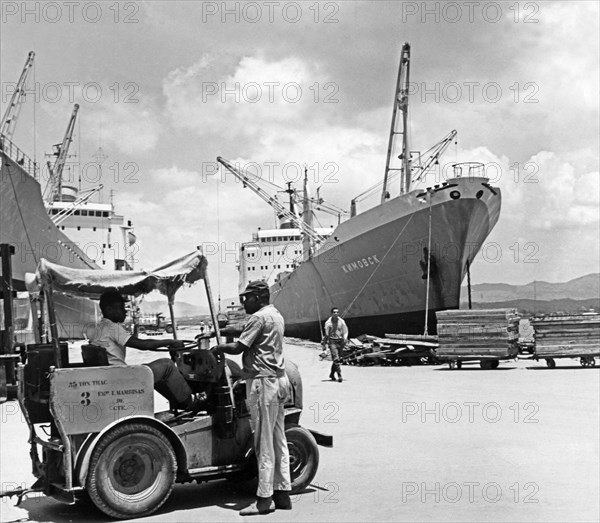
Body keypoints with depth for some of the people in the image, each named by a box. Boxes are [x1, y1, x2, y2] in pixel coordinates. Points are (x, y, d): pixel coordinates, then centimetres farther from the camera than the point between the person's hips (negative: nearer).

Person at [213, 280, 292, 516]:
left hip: (262, 381, -10)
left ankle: (264, 498, 0)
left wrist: (217, 347, 1)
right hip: (278, 380, 10)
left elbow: (238, 347, -15)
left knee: (263, 443, -5)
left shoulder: (259, 317, -13)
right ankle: (282, 493, 17)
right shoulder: (276, 315, 17)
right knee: (278, 440, 12)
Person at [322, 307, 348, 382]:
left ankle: (332, 374, 29)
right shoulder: (328, 322, -2)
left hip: (340, 341, 3)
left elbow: (345, 331, 4)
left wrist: (345, 338, -16)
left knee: (336, 359, 11)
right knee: (336, 359, -16)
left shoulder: (341, 321, 5)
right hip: (332, 341, -3)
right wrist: (324, 344, 5)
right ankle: (339, 375, -18)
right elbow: (326, 334, 4)